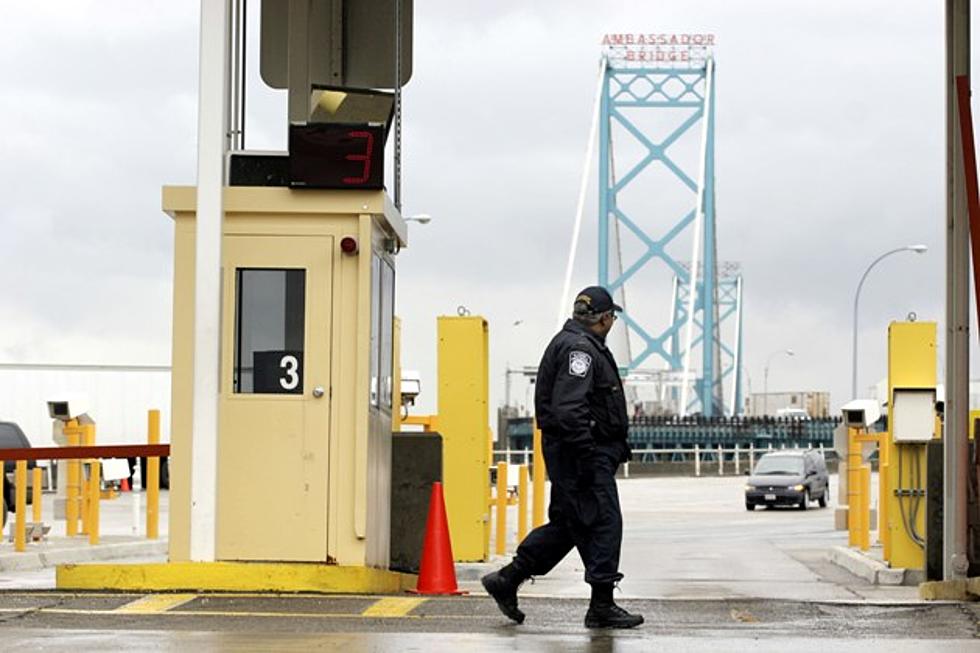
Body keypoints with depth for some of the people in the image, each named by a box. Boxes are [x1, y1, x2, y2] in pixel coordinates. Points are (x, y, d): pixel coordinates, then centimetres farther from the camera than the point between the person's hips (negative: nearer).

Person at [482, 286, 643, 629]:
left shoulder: (574, 344, 20)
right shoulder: (580, 348, -15)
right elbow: (568, 409, -24)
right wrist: (587, 458, -25)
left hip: (572, 453, 11)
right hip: (583, 450, -11)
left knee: (565, 524, 14)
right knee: (603, 523, -7)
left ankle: (506, 580, 17)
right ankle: (602, 607, -3)